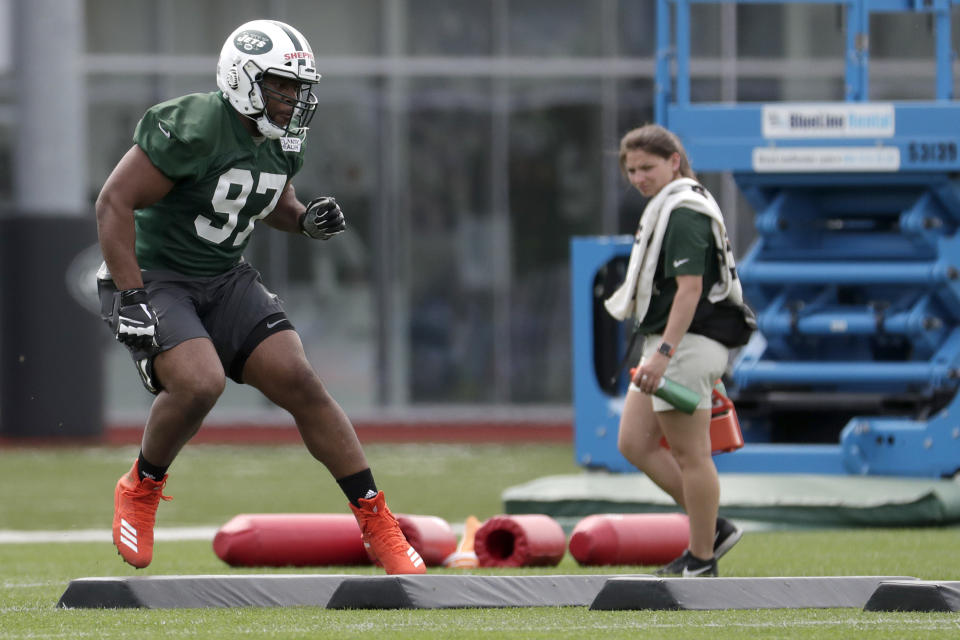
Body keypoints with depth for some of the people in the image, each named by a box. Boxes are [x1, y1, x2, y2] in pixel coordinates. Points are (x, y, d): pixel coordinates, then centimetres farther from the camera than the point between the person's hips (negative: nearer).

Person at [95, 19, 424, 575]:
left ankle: (380, 527, -4)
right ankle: (141, 490, -2)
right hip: (152, 277, -7)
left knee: (299, 382, -7)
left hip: (225, 279, 7)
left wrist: (307, 220, -1)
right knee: (201, 382, -30)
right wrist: (129, 298, -24)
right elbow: (115, 202, -21)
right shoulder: (195, 129, -23)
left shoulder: (282, 142, 1)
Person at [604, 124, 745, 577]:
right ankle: (712, 529, 14)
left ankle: (701, 561, 1)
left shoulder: (684, 213, -15)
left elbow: (690, 289, -23)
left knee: (690, 455, -5)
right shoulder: (665, 208, 18)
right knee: (634, 444, 10)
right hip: (664, 344, 11)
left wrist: (664, 352, -28)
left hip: (685, 344, -11)